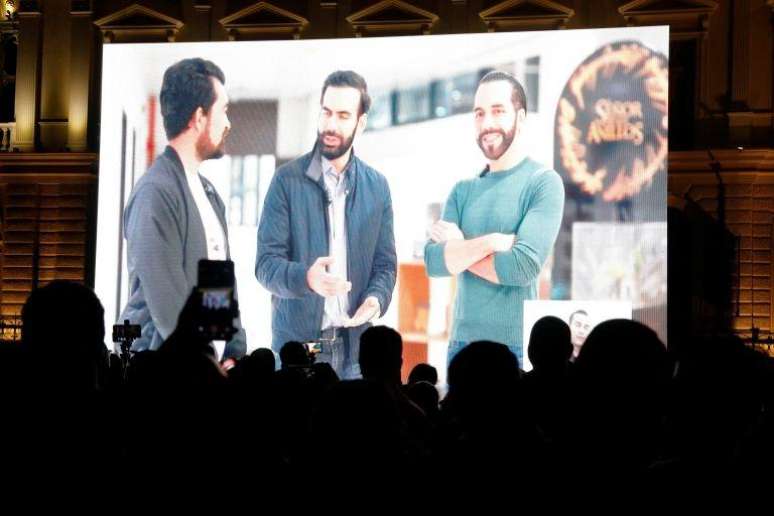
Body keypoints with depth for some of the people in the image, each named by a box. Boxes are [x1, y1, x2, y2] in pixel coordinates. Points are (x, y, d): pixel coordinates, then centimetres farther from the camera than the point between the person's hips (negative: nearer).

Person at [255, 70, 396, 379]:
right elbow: (266, 262, -8)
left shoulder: (377, 186, 7)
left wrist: (376, 298, -14)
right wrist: (306, 278, -29)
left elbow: (385, 264, 8)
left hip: (353, 343, 3)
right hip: (296, 340, -2)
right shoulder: (287, 179, -3)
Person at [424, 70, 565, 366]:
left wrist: (459, 250, -6)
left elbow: (525, 265, -18)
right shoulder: (462, 190, 9)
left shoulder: (543, 183, -6)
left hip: (516, 347, -4)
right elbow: (433, 262, -2)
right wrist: (491, 242, -16)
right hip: (462, 342, 5)